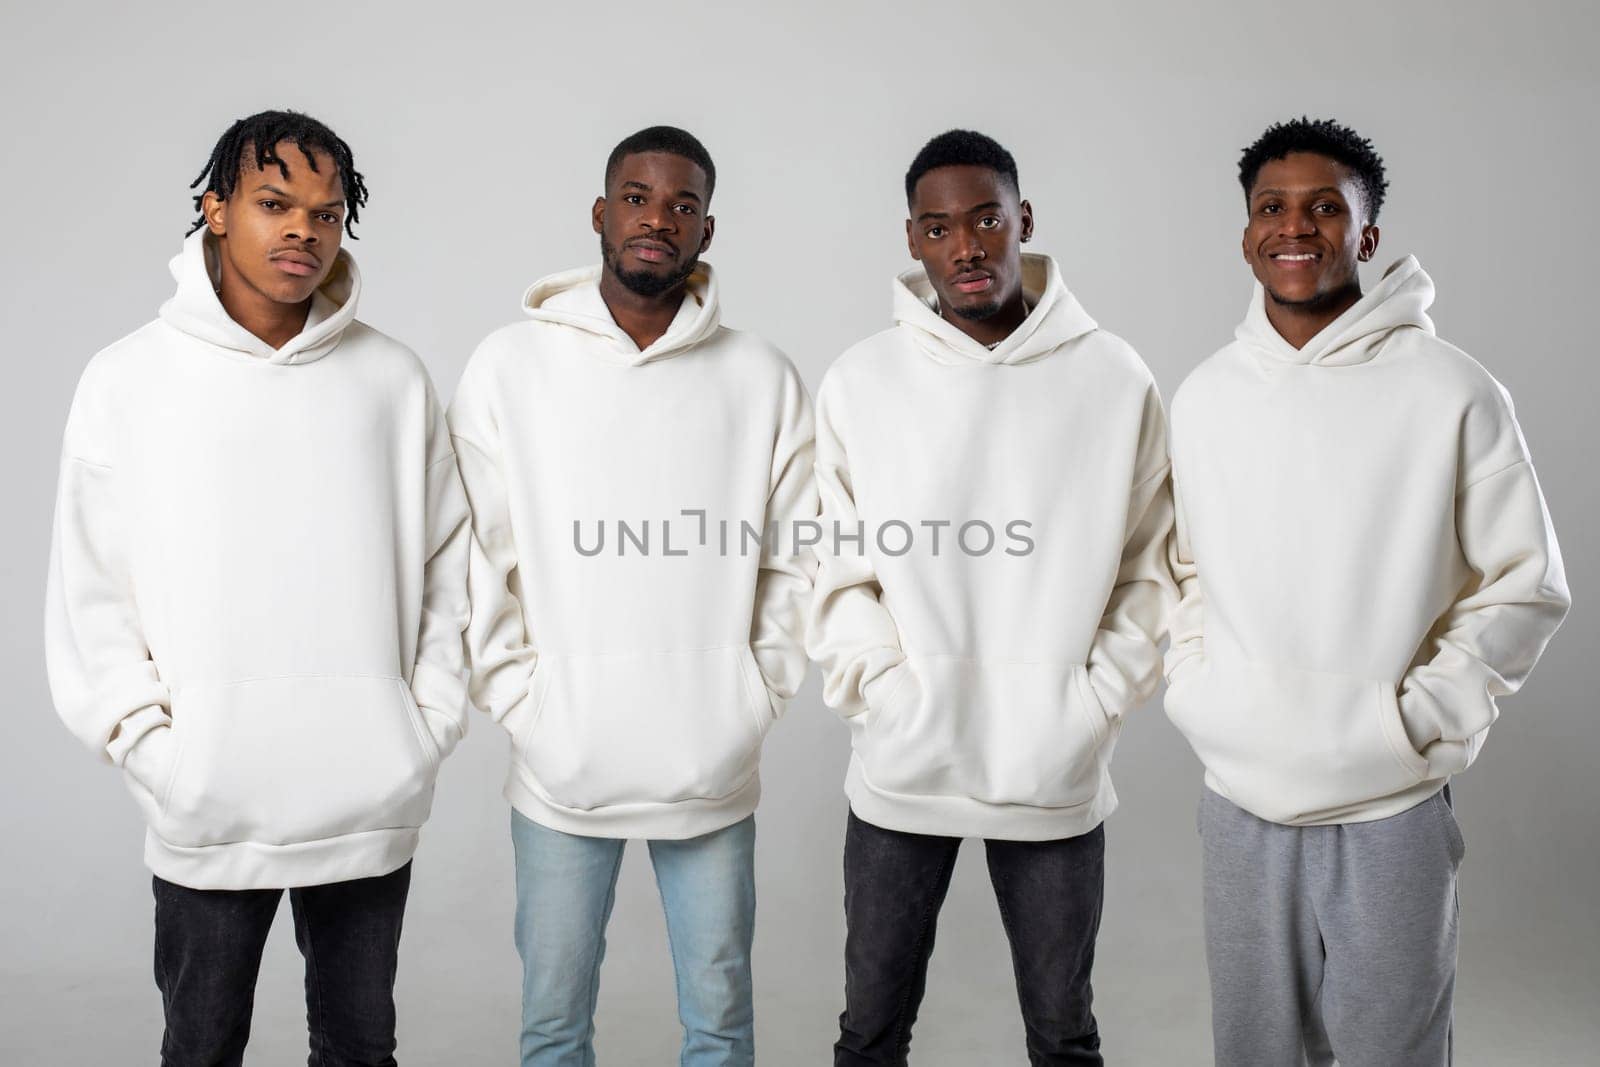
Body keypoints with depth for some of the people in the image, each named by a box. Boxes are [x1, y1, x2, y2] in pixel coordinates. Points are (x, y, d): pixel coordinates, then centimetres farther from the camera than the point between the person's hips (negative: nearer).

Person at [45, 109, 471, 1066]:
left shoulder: (395, 379, 1)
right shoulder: (129, 380, -2)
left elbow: (448, 560, 6)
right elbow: (91, 590, 0)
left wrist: (431, 720, -1)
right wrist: (148, 741, -8)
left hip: (371, 806, 1)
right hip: (205, 809, -1)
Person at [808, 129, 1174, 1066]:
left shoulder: (1116, 381, -2)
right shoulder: (861, 382, -1)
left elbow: (1150, 572, 1)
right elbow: (840, 574, 0)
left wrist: (1092, 706, -7)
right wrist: (891, 697, -11)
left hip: (1058, 776, 0)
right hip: (901, 773, 1)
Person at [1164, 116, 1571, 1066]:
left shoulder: (1451, 392, -9)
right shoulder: (1205, 396, 4)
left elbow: (1526, 585, -4)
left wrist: (1420, 719, -10)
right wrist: (1194, 690, 2)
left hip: (1391, 806, -3)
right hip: (1239, 798, 4)